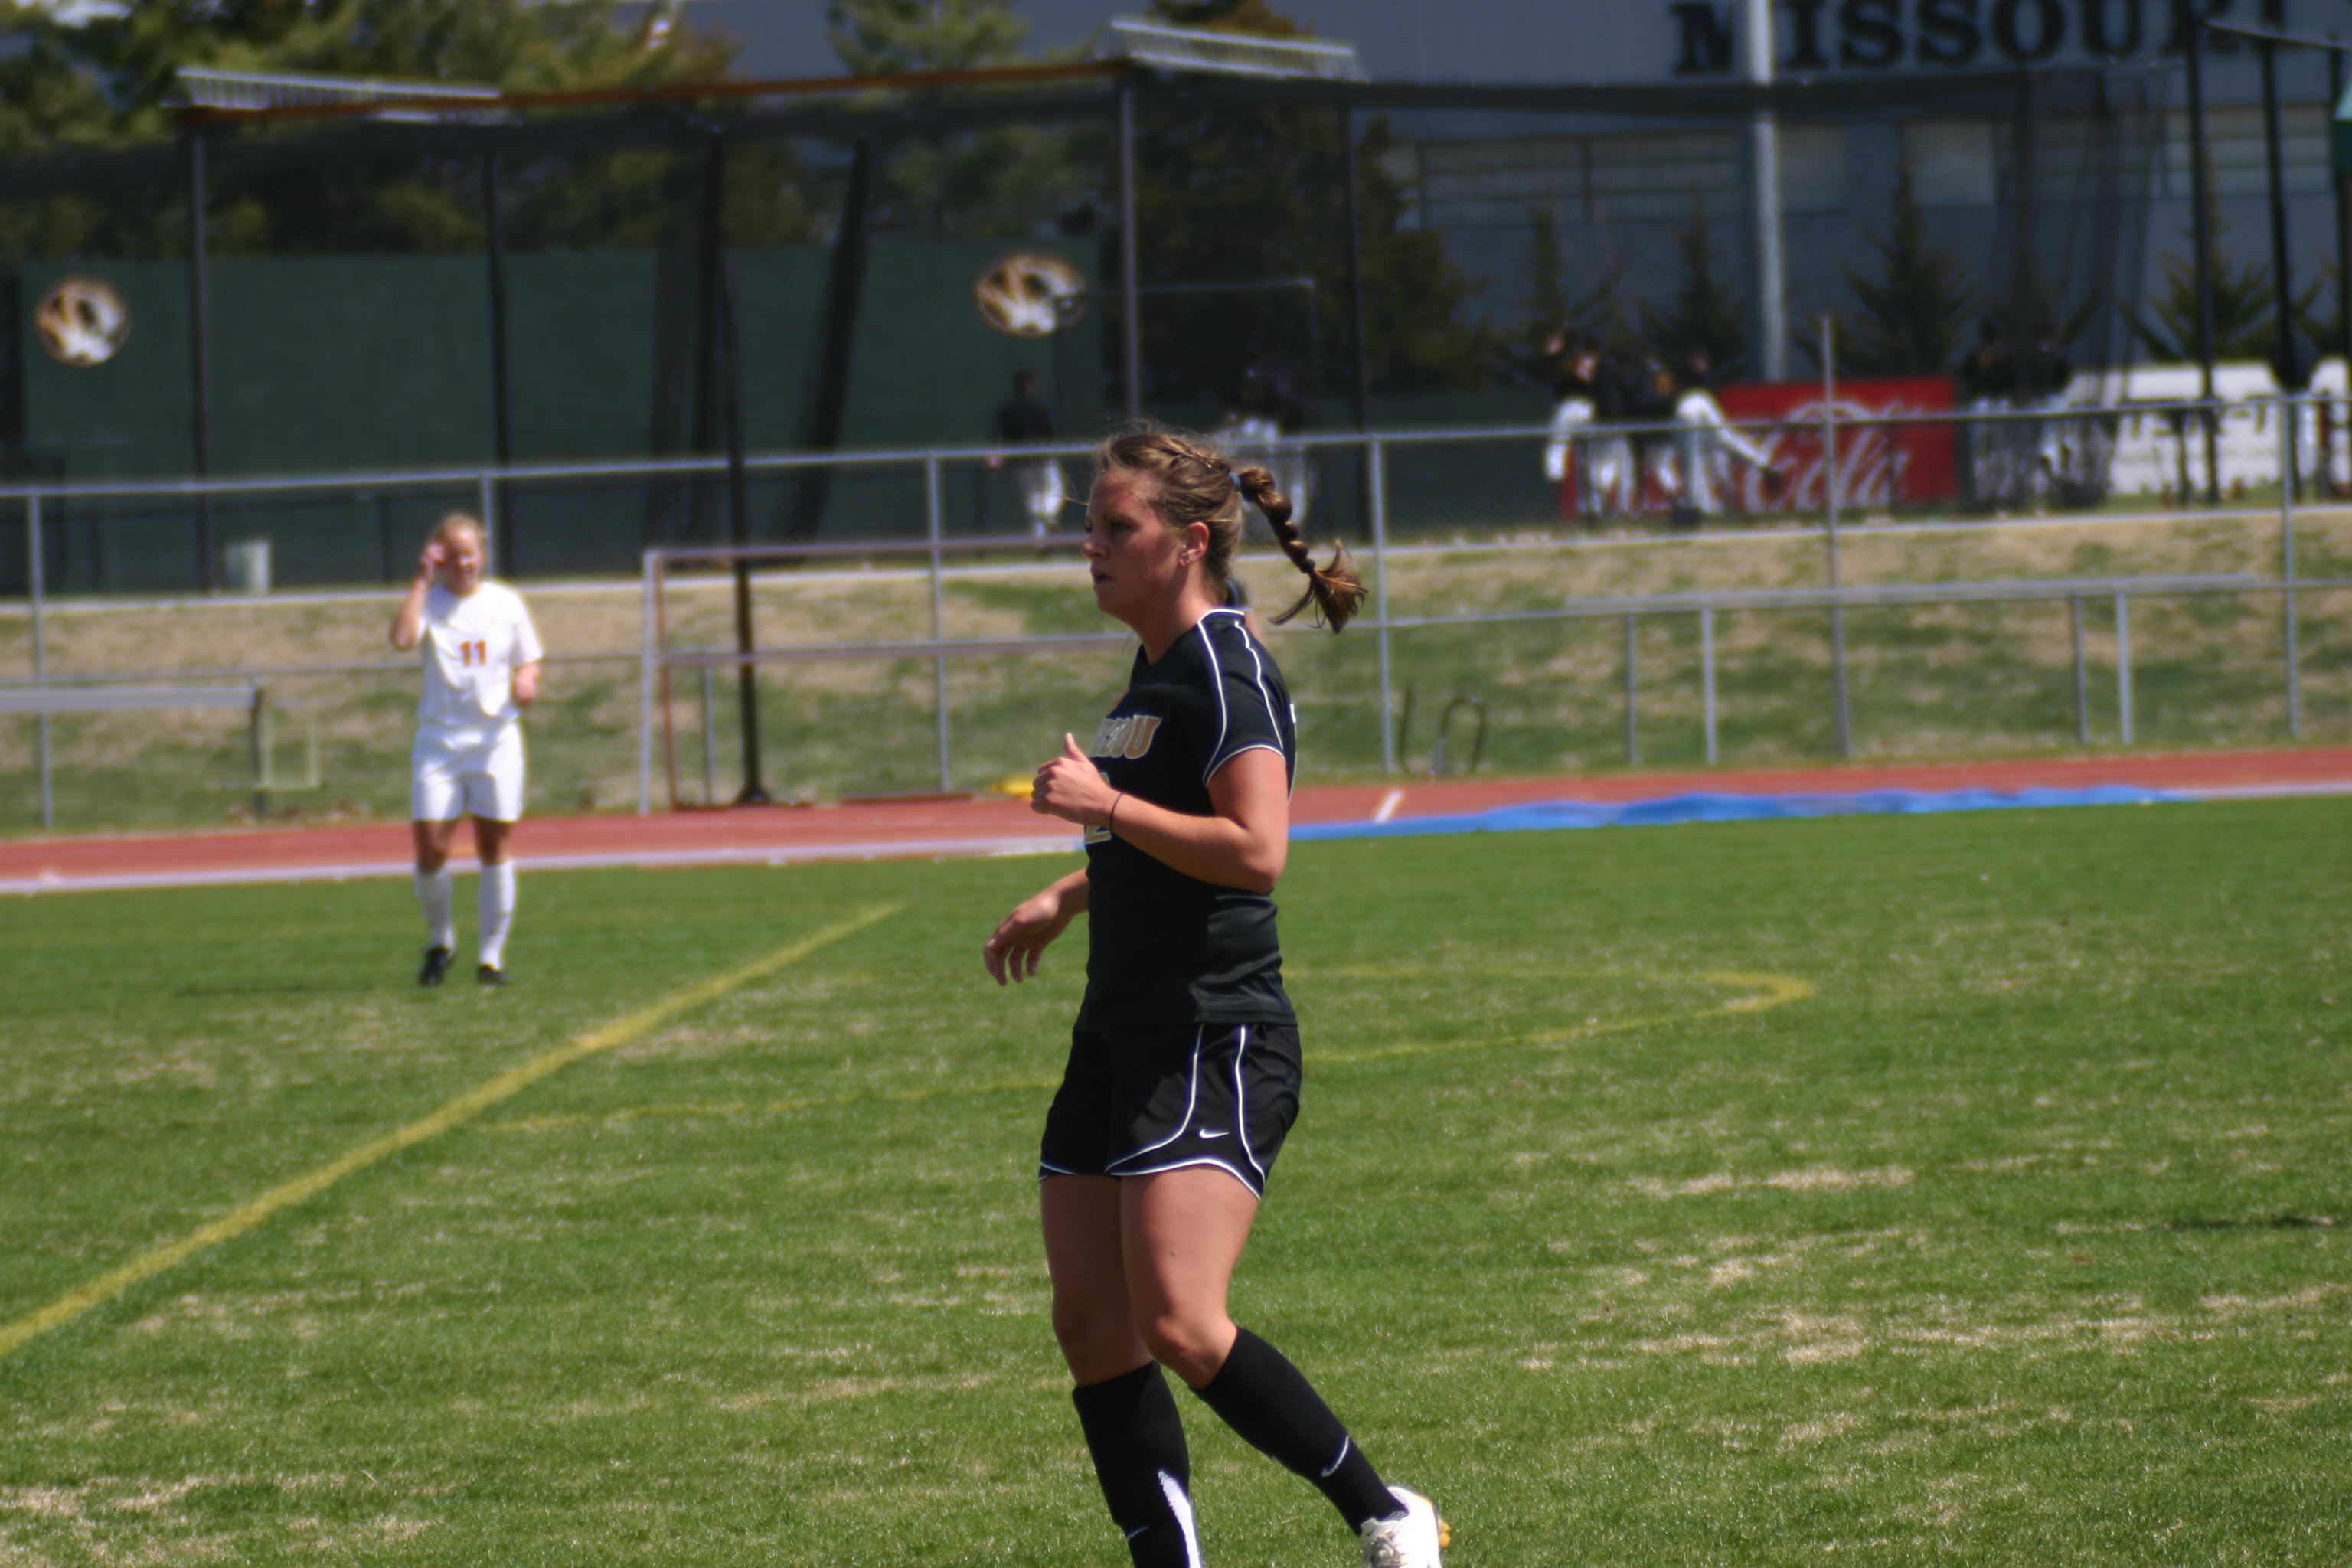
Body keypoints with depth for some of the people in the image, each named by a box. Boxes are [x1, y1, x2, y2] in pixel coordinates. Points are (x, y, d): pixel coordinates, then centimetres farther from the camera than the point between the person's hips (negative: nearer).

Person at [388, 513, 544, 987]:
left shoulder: (506, 603, 5)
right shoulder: (431, 603, -1)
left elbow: (529, 660, 14)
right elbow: (402, 638, -22)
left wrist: (526, 681, -8)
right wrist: (422, 580, -18)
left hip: (496, 738, 1)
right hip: (439, 739, -1)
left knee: (496, 849, 1)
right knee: (430, 849, -7)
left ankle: (492, 955, 10)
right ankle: (440, 939, 17)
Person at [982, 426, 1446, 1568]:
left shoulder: (1226, 671, -12)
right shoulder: (1156, 671, 17)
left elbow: (1255, 852, -24)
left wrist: (1106, 804, -21)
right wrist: (1065, 899, 28)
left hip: (1214, 1045, -10)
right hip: (1121, 1037, 10)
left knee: (1181, 1327, -18)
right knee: (1092, 1327, 3)